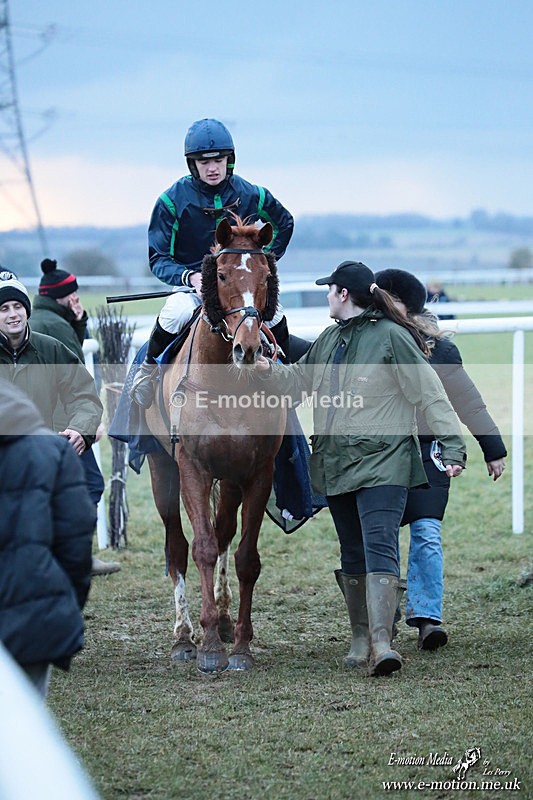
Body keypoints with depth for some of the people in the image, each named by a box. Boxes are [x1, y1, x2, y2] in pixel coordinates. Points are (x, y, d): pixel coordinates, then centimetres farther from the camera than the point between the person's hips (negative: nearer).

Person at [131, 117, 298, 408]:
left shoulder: (249, 195, -1)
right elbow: (158, 258, -8)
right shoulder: (172, 200, -9)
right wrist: (189, 277, -27)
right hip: (191, 284, -2)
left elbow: (284, 222, 19)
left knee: (274, 316, -25)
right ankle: (148, 369, -9)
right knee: (176, 313, -36)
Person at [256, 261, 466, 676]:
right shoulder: (328, 340, 15)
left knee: (379, 548, -17)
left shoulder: (392, 337, -8)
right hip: (336, 466, 8)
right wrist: (269, 369, 6)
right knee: (353, 556, 13)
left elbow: (432, 395, -8)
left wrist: (453, 447, -15)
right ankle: (360, 639, 22)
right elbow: (297, 381, 27)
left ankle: (381, 642, -26)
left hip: (382, 465, -8)